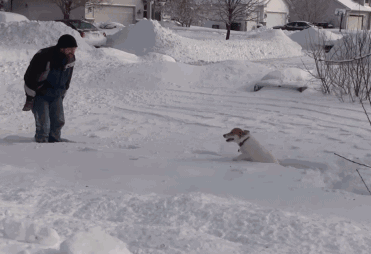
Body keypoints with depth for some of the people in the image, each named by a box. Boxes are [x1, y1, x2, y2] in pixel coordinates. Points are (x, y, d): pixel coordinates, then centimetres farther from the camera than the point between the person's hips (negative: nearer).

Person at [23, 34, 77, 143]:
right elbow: (30, 77, -20)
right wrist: (29, 99, -17)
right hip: (39, 94, -6)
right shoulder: (43, 57, -27)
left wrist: (61, 97, 14)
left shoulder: (71, 59, -6)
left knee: (58, 121, 2)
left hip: (56, 96, 6)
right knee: (43, 124, -13)